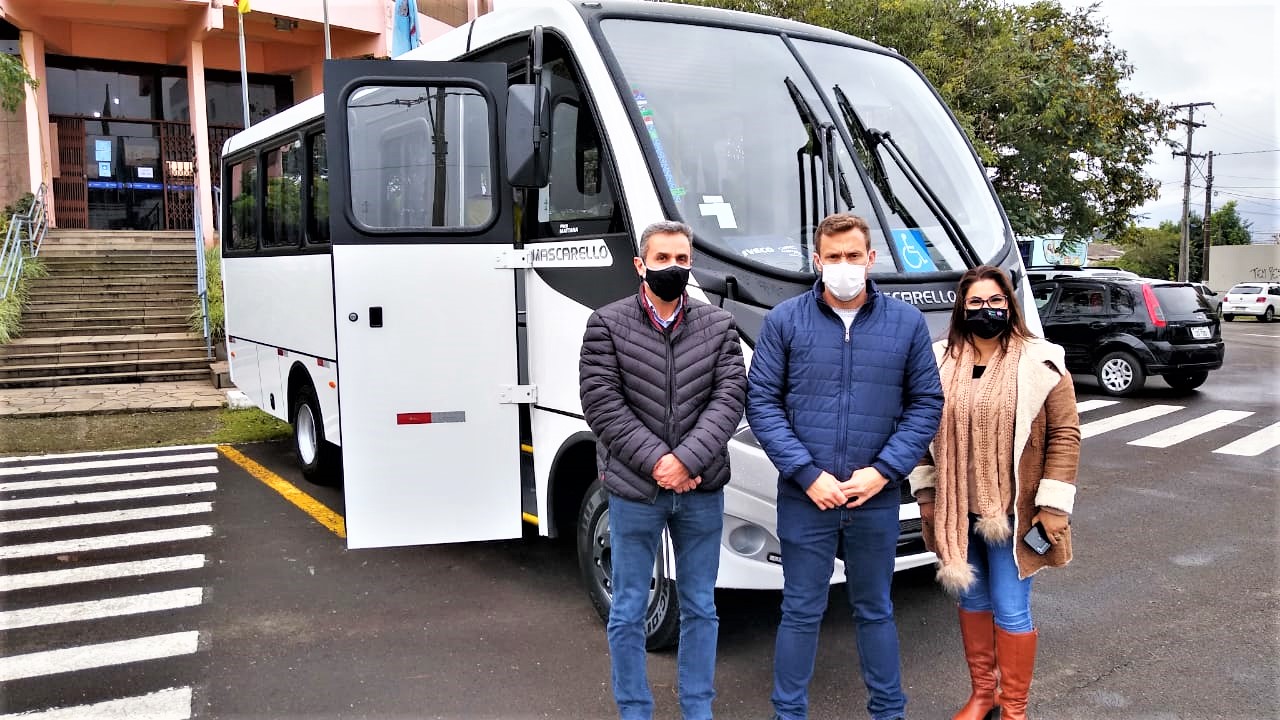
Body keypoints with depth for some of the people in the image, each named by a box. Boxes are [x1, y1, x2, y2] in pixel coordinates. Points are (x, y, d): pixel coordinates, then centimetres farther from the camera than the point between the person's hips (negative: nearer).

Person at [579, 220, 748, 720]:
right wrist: (657, 461, -15)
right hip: (633, 491, -2)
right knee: (628, 613, 9)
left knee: (700, 608, 14)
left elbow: (730, 398, -5)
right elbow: (601, 404, -8)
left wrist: (686, 460, -17)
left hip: (702, 492, 2)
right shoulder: (607, 325, -2)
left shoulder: (719, 326, 4)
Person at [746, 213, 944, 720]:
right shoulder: (785, 320, -2)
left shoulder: (907, 323, 2)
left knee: (875, 611, 17)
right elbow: (761, 403, -4)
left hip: (877, 497, 1)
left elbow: (926, 404, 3)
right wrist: (808, 474, -11)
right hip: (805, 497, -1)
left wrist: (883, 471, -8)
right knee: (801, 613, 9)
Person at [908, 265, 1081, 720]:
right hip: (957, 511, 4)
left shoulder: (1040, 363, -7)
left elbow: (1065, 433, -7)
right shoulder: (940, 363, 4)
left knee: (1010, 610, 3)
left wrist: (1053, 503, -10)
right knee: (972, 600, 17)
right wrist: (924, 491, 7)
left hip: (1013, 511, -3)